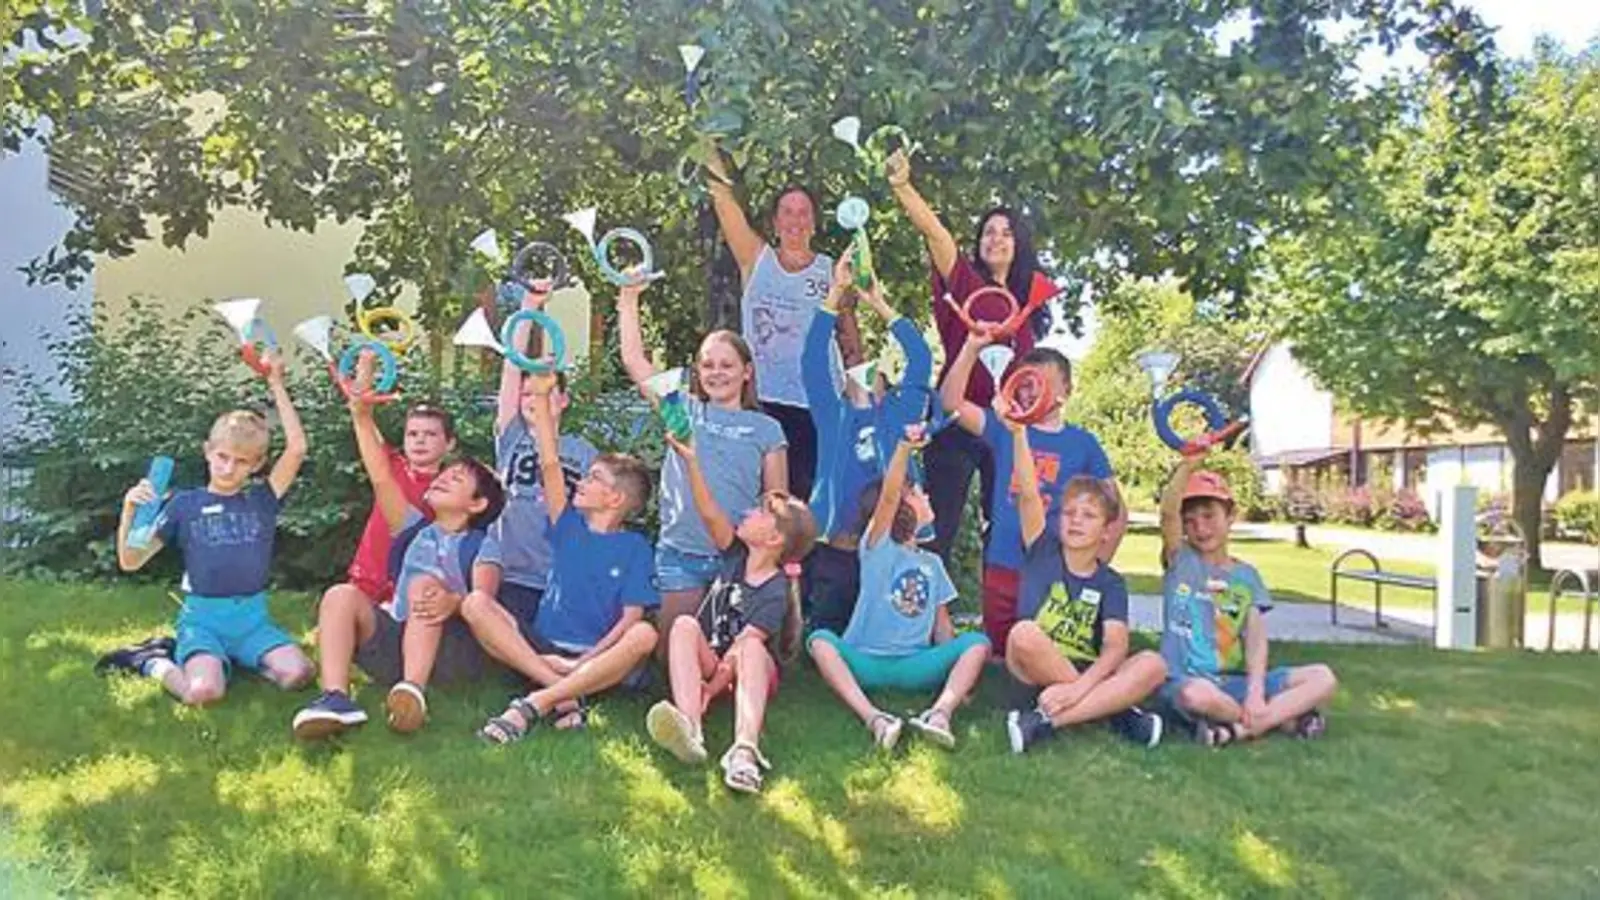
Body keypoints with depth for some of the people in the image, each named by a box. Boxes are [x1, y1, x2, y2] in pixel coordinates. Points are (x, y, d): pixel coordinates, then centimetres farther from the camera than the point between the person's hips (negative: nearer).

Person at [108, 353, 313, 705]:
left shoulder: (261, 500, 9)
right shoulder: (185, 503, 6)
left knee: (297, 673, -25)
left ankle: (234, 659, 3)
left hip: (252, 617, 2)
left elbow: (297, 448, -4)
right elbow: (131, 561, 4)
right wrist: (130, 510, -13)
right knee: (204, 692, -31)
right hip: (202, 616, -2)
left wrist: (276, 384, -3)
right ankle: (153, 661, 2)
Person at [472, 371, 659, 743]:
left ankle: (536, 703, -37)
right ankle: (564, 695, -31)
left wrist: (582, 663, -19)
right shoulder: (570, 525, 14)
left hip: (599, 658, -3)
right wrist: (542, 398, -1)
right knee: (475, 605, -19)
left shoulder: (635, 547, 3)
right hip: (544, 648, 4)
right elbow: (550, 464, 5)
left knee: (644, 635, -34)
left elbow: (631, 617, -7)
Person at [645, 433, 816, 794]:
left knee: (752, 647, -36)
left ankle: (744, 748, -57)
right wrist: (691, 460, -20)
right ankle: (689, 728, -48)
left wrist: (712, 689, -29)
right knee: (685, 624, -24)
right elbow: (710, 513, -11)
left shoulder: (775, 592, -14)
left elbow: (742, 645, -21)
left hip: (751, 673, -5)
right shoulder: (738, 555, 2)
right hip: (709, 664, 5)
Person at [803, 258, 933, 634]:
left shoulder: (900, 415, 13)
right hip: (831, 549, 0)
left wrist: (881, 305, 5)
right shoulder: (832, 415, 12)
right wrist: (836, 292, -1)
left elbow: (921, 359, 4)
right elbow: (813, 359, 2)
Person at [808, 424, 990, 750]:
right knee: (821, 640, -31)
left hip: (914, 666, 3)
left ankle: (939, 713, -38)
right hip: (865, 661, -3)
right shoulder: (877, 548, 2)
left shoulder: (933, 563, 18)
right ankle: (873, 717, -45)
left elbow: (942, 625, 14)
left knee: (977, 642, -18)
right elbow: (888, 496, -16)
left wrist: (952, 671, -3)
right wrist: (904, 447, -31)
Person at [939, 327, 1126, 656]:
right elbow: (951, 400, -3)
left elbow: (1117, 514, 7)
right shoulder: (1004, 429, 8)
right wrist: (971, 348, -11)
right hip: (1002, 568, 1)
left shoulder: (1082, 443, 5)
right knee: (999, 655, 9)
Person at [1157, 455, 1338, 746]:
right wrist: (1189, 462, -18)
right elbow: (1168, 511, -15)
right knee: (1197, 695, -40)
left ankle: (1239, 728, -23)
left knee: (1323, 678, -12)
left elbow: (1256, 639, 1)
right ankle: (1284, 715, -16)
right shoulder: (1180, 562, 5)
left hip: (1235, 681, 4)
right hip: (1187, 680, -4)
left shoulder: (1246, 575, 13)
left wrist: (1255, 692, -15)